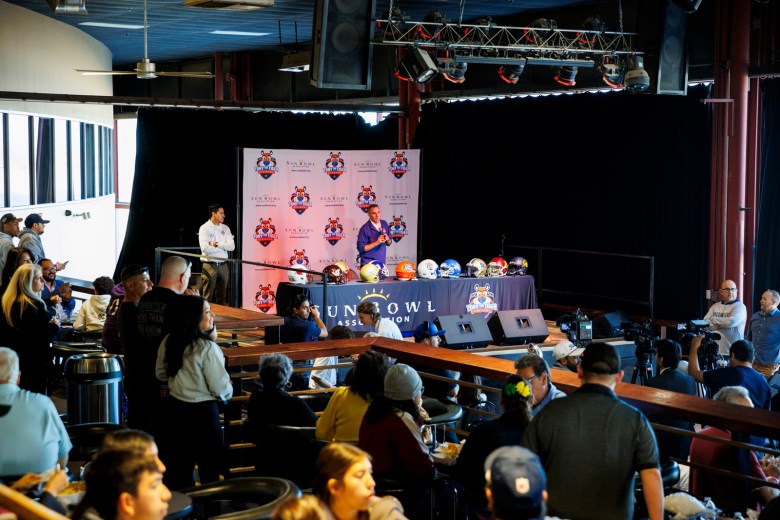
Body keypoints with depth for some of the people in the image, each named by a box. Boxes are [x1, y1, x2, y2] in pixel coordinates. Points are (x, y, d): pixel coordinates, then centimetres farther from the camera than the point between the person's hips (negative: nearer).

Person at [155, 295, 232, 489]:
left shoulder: (168, 342, -2)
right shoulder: (207, 348, -21)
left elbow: (161, 374, 14)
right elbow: (221, 388, -14)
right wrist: (228, 392, 7)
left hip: (174, 408, 7)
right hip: (202, 412, -7)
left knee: (180, 467, 17)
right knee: (209, 469, 6)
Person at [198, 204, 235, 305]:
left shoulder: (225, 228, 10)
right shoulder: (204, 228, -4)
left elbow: (232, 246, -1)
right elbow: (205, 248, -18)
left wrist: (217, 244, -13)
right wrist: (223, 247, -9)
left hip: (223, 265, 5)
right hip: (210, 265, -5)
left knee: (221, 297, 9)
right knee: (208, 297, -3)